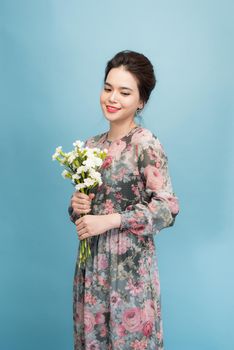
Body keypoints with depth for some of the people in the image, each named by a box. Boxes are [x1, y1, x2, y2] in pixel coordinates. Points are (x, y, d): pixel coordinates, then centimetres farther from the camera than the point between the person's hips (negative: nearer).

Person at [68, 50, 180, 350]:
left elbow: (168, 207, -16)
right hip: (92, 260, 6)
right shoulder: (92, 144, 7)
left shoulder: (145, 143, -12)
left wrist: (109, 220, -19)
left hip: (131, 262, -5)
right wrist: (76, 205, -6)